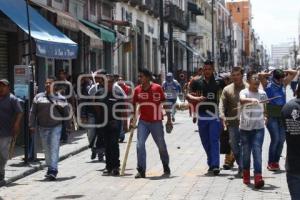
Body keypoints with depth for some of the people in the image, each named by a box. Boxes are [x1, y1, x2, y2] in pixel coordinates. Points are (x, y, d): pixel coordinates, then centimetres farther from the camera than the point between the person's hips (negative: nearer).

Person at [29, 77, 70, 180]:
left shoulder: (61, 99, 2)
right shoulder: (38, 97, 5)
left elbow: (66, 114, 8)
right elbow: (32, 112, 6)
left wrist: (68, 127, 7)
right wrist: (32, 125, 0)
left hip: (56, 127, -2)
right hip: (42, 127, 3)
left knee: (54, 148, -9)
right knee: (46, 149, 10)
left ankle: (53, 170, -11)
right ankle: (49, 168, 23)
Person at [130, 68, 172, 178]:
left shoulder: (157, 88, -8)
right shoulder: (137, 90, 1)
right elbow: (134, 105, 10)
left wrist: (169, 119, -5)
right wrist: (132, 119, 5)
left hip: (156, 122, -2)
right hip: (143, 122, 2)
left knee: (161, 146, 10)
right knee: (140, 144, -11)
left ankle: (166, 168, 30)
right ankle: (141, 170, -7)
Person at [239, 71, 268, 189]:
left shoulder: (262, 93, 4)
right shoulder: (244, 92, -7)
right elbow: (241, 100, -32)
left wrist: (265, 116, 9)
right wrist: (251, 100, -49)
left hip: (259, 128, 1)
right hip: (245, 128, -1)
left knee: (257, 151, -11)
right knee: (246, 152, 9)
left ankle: (258, 177, -16)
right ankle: (246, 175, 28)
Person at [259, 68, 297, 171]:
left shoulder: (284, 84, 12)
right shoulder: (268, 85, 0)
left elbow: (294, 72, 15)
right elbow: (260, 75, -16)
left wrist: (283, 72, 8)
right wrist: (269, 74, -1)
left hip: (282, 115, 5)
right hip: (271, 116, -5)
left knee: (281, 139, 4)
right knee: (275, 138, -11)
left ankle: (276, 162, 15)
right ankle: (270, 163, 0)